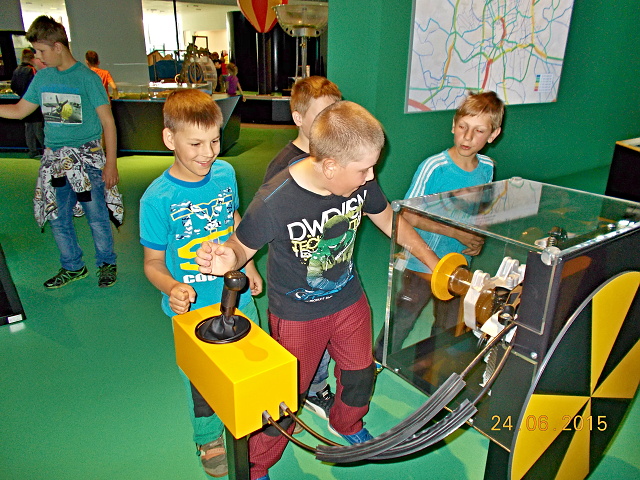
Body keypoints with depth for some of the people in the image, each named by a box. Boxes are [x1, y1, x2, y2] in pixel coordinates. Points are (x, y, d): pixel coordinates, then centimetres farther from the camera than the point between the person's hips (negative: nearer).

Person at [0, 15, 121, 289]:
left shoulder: (87, 77, -8)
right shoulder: (43, 77, 8)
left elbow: (108, 122, -9)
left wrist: (111, 162, -13)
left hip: (88, 159, -6)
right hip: (55, 160, 6)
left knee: (97, 217, 2)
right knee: (57, 218, 11)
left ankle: (106, 263, 21)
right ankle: (73, 267, 27)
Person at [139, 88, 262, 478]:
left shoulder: (225, 173, -8)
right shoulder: (158, 198, -21)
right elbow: (153, 261, -11)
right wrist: (172, 288, -30)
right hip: (191, 310, -4)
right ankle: (209, 440, 48)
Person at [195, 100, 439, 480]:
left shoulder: (361, 182, -18)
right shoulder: (274, 202, -32)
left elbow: (390, 221, 1)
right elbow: (241, 248, -16)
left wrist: (434, 263, 6)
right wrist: (227, 259, -41)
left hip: (349, 298, 5)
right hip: (297, 314, -5)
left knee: (360, 373, 25)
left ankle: (347, 424, 62)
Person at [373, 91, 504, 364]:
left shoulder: (486, 168, -3)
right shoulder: (433, 167, -21)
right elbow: (409, 216, -20)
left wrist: (478, 238, -7)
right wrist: (457, 232, -23)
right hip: (422, 264, -5)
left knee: (448, 327, 22)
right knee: (403, 319, 9)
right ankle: (379, 361, 35)